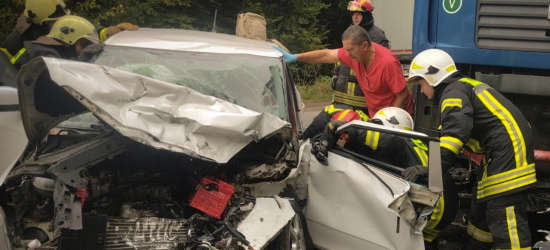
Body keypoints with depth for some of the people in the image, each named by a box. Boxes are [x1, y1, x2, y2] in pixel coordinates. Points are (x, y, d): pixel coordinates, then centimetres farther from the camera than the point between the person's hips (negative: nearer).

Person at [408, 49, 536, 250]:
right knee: (481, 207, 20)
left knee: (505, 217, -14)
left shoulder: (454, 92, -8)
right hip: (505, 147, 11)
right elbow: (450, 128, 31)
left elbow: (456, 130, -25)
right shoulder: (463, 87, 23)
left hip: (509, 146, -11)